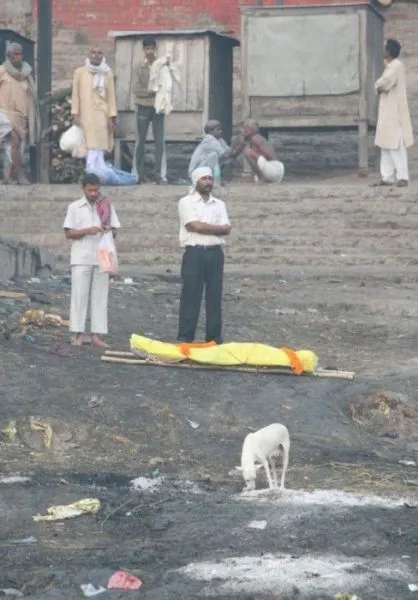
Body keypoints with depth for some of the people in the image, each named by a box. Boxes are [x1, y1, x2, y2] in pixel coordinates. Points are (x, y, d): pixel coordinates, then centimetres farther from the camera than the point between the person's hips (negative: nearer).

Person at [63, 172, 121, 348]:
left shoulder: (107, 207, 9)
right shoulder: (75, 207, 3)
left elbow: (115, 232, 11)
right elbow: (68, 233, -1)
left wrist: (110, 230, -12)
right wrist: (87, 231, -16)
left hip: (101, 258, 2)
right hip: (81, 258, -2)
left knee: (100, 296, 2)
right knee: (79, 295, -3)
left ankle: (96, 335, 4)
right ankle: (79, 334, 0)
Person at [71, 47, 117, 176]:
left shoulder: (107, 73, 9)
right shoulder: (79, 72, 6)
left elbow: (111, 96, 6)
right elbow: (75, 94, 5)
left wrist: (112, 117, 0)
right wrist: (75, 114, -2)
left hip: (102, 116, 1)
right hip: (86, 117, -1)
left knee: (98, 149, -4)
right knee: (91, 148, -8)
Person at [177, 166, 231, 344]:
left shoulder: (219, 204, 14)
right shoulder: (186, 202, 2)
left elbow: (226, 229, 1)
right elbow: (194, 226, -12)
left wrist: (204, 227, -11)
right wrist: (217, 228, -4)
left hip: (215, 253, 4)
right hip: (194, 253, -4)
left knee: (215, 296, 5)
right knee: (191, 296, -4)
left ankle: (214, 338, 10)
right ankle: (185, 338, -2)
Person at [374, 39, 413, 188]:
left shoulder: (396, 66, -15)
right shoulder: (390, 65, 16)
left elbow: (387, 80, -29)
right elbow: (382, 83, 19)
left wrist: (379, 86, -9)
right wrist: (380, 87, -3)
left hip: (394, 111, -10)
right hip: (387, 112, 10)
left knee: (396, 145, -10)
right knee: (386, 145, 9)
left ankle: (402, 177, -9)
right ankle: (387, 177, 10)